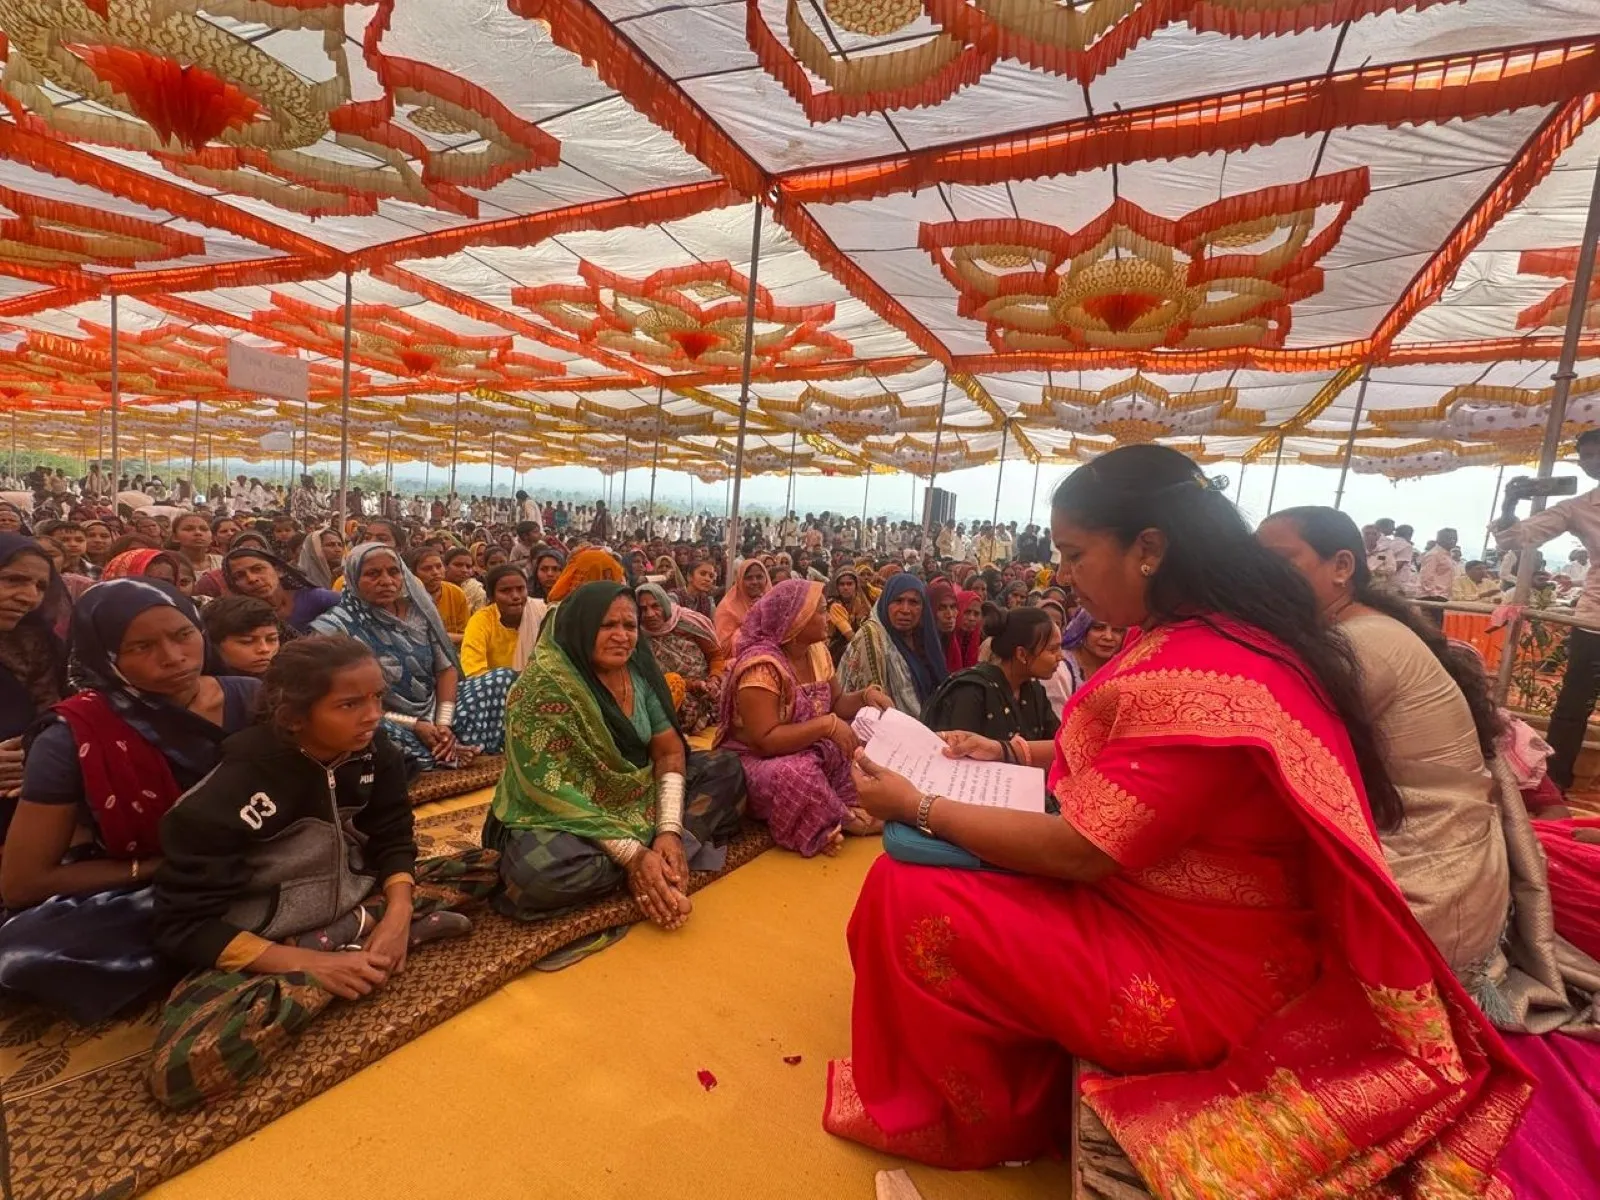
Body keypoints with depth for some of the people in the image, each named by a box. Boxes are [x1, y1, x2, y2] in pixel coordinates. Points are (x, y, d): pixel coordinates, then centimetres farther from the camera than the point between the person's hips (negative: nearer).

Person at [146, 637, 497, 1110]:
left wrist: (398, 914, -20)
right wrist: (311, 963, -27)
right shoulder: (232, 788, -24)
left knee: (483, 866, -7)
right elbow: (184, 923, -20)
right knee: (182, 1066, -34)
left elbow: (393, 839, -1)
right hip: (257, 946, -5)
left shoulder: (373, 752, -11)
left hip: (353, 901, 5)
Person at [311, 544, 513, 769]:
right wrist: (413, 725, -20)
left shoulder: (416, 609, 2)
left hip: (436, 709, 5)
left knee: (505, 679, -9)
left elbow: (446, 667, 2)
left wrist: (444, 723, -13)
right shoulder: (335, 628, -11)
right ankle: (449, 753, -15)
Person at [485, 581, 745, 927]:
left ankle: (662, 857, -20)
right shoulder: (542, 686, -22)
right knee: (540, 871, -38)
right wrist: (632, 854, -29)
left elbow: (670, 751, -3)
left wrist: (670, 831, -19)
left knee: (727, 770, -3)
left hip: (639, 798, 6)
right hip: (560, 819, -6)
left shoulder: (639, 670, -5)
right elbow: (549, 789, -24)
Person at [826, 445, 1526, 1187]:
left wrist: (919, 808, -17)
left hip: (1202, 968, -9)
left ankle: (973, 1124, 16)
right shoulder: (1208, 637, 1)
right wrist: (1006, 752, 4)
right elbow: (1122, 756, 13)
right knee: (949, 864, 11)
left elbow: (1076, 851, -27)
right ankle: (1018, 1095, 27)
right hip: (1210, 927, 10)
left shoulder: (1198, 677, -32)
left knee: (911, 896, -13)